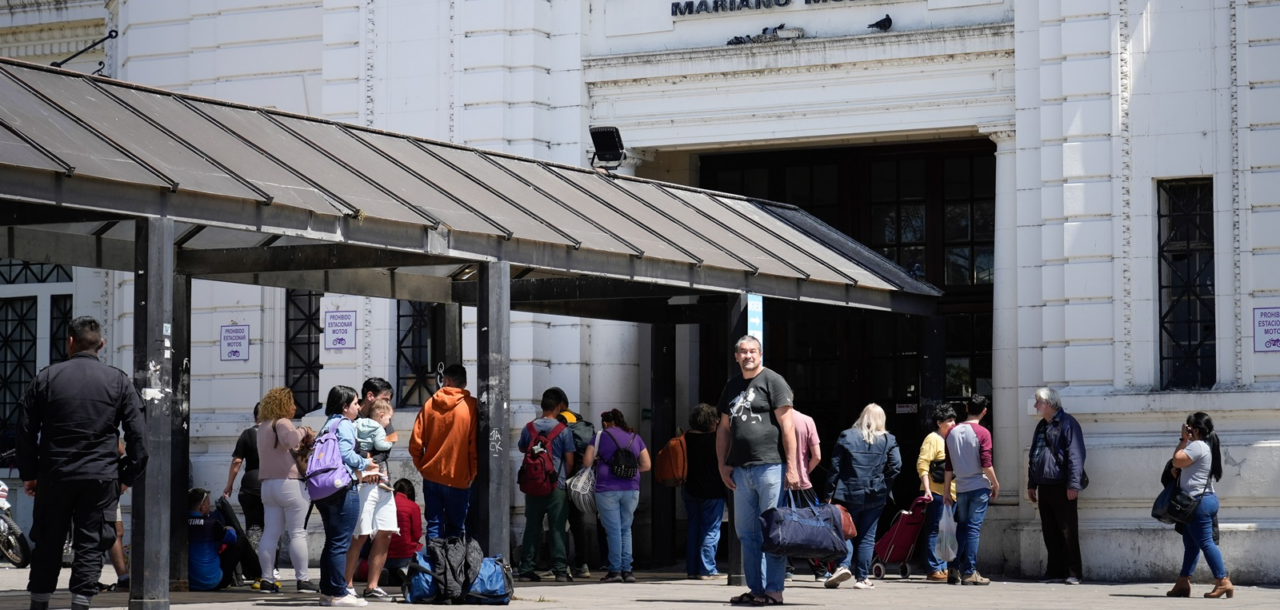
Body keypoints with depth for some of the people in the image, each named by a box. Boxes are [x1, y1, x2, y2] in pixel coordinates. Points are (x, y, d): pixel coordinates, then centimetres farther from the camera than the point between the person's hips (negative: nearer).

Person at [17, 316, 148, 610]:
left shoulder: (46, 377, 3)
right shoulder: (119, 381, 2)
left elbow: (25, 430, 4)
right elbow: (137, 434, -1)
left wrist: (28, 473, 11)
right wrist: (128, 476, 6)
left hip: (54, 475, 1)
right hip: (101, 476, -1)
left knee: (47, 542, 12)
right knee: (91, 544, 2)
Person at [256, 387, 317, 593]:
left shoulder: (263, 427, 19)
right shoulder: (282, 423, -9)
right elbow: (288, 440, -29)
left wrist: (303, 440, 12)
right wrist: (303, 431, -12)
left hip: (268, 483, 8)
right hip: (290, 483, -8)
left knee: (270, 533, 6)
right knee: (297, 533, -4)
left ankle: (267, 579, 4)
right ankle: (302, 579, -4)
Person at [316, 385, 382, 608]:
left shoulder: (328, 425, 18)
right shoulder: (344, 425, -8)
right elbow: (346, 454, -20)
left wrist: (361, 475, 17)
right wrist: (366, 464, -2)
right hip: (343, 490, -9)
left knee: (332, 542, 14)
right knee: (340, 543, -6)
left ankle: (327, 591, 18)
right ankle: (339, 593, -5)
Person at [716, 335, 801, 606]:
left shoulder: (773, 381, -2)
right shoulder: (732, 386, 17)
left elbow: (787, 426, -8)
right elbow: (724, 429, 21)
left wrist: (791, 467, -14)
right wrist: (722, 464, 10)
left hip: (770, 467, -7)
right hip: (741, 471, 7)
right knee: (747, 533, 9)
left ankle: (773, 590, -3)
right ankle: (755, 589, 15)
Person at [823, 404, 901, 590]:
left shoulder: (847, 437, -1)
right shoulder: (888, 440, 1)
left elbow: (835, 466, -3)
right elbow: (896, 466, -9)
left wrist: (830, 492, 2)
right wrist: (883, 484, 4)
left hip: (848, 494, -1)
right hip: (875, 497, 1)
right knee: (867, 537, 7)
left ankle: (843, 565, -15)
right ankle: (861, 577, 6)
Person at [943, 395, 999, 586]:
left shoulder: (952, 432, 6)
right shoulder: (982, 433, -9)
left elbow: (948, 465, 8)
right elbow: (986, 464, -14)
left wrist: (946, 491, 13)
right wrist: (996, 484, -1)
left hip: (961, 488, 4)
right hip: (979, 488, -4)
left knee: (961, 529, 12)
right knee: (973, 529, -2)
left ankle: (955, 571, 9)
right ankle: (969, 572, -4)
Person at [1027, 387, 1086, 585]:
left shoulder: (1067, 423, -8)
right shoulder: (1041, 426, 17)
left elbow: (1075, 455, -15)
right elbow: (1033, 456, 23)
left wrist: (1073, 484, -20)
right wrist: (1031, 484, 20)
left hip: (1062, 487, -8)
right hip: (1044, 486, 8)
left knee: (1068, 531, -3)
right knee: (1050, 532, 9)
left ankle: (1073, 572, 0)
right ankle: (1055, 571, 14)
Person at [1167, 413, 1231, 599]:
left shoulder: (1197, 446, -15)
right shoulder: (1206, 446, 18)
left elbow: (1177, 460, -17)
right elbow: (1183, 464, 26)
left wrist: (1183, 440, -7)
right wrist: (1177, 469, 5)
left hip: (1199, 502, -11)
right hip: (1201, 501, 11)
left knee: (1205, 542, -10)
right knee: (1190, 544, 12)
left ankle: (1223, 582, -11)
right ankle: (1183, 583, 15)